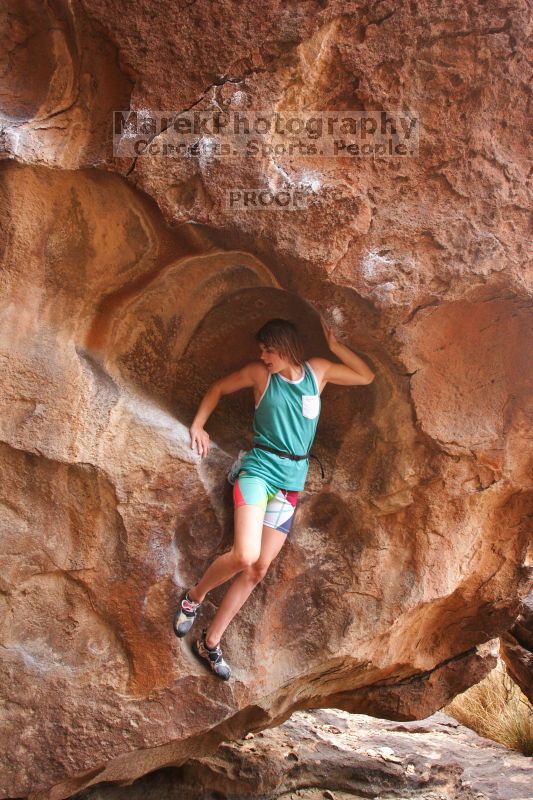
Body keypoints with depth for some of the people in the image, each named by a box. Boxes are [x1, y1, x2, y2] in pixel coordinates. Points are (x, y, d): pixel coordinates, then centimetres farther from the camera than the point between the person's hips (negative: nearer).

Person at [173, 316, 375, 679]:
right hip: (259, 469, -4)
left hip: (292, 483, 4)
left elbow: (367, 377, 13)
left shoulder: (317, 370, 6)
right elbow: (218, 388, 12)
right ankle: (195, 596, 6)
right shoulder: (259, 373, -1)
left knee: (260, 568, 3)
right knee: (245, 555, -23)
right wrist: (198, 425, 0)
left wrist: (335, 345, 1)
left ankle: (210, 642, 13)